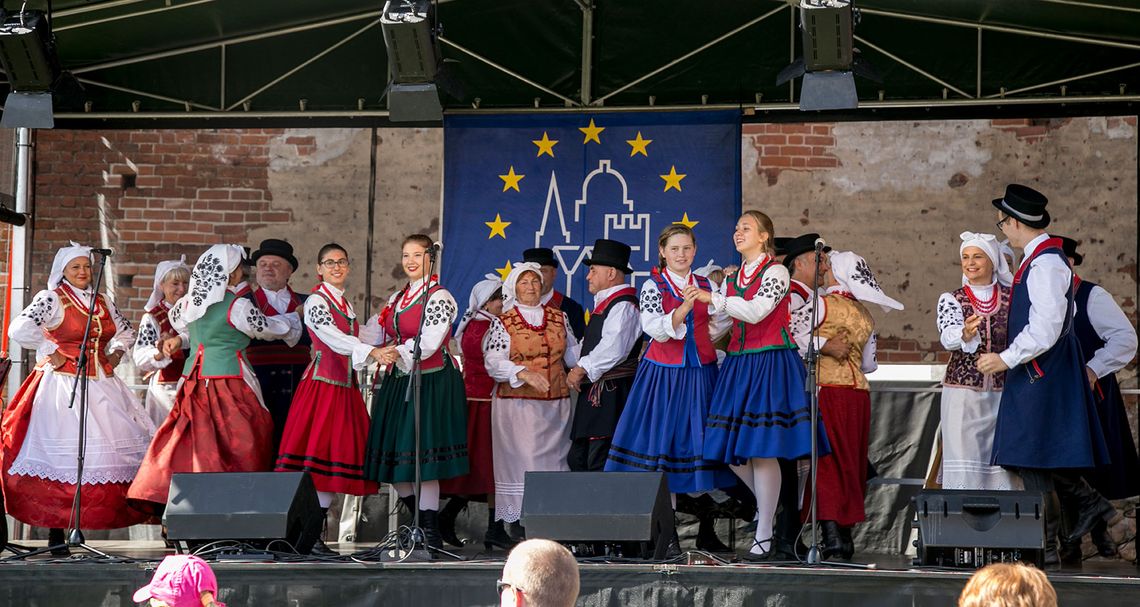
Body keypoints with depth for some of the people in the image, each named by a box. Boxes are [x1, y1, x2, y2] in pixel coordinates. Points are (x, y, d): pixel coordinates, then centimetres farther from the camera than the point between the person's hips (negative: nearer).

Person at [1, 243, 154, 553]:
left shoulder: (102, 302, 13)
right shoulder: (51, 299, -5)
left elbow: (126, 331, 29)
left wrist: (114, 354, 12)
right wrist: (51, 352, -12)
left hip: (102, 385, 7)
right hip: (64, 385, -7)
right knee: (62, 457, -8)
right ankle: (56, 531, -4)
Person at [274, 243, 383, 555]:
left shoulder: (346, 304, 19)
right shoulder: (316, 301, -6)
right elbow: (333, 338, -21)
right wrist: (371, 351, -32)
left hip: (345, 388, 8)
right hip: (322, 385, -8)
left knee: (338, 457, 4)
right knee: (318, 457, -12)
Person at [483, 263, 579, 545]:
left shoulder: (559, 317, 13)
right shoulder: (503, 322, 2)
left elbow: (573, 353, 19)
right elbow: (493, 362, -8)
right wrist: (523, 373, -22)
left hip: (556, 404, 4)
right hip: (517, 403, -4)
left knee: (554, 462, 0)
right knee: (521, 463, -9)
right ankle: (517, 527, -8)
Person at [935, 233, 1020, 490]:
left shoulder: (1011, 297, 7)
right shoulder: (951, 300, 2)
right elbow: (948, 337, -17)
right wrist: (965, 335, -38)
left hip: (1003, 393, 2)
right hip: (962, 393, -2)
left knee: (1002, 463, 0)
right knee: (963, 463, -7)